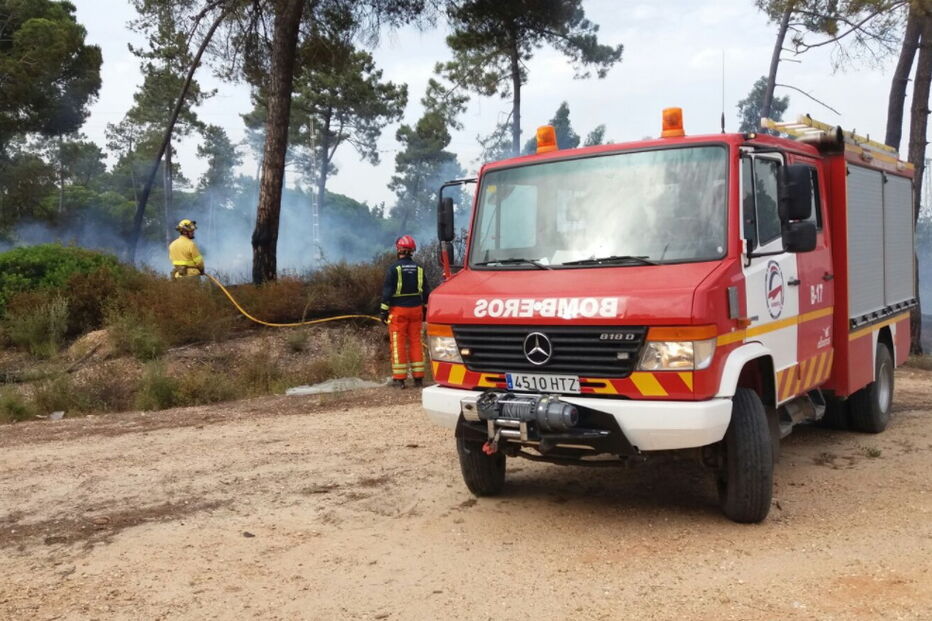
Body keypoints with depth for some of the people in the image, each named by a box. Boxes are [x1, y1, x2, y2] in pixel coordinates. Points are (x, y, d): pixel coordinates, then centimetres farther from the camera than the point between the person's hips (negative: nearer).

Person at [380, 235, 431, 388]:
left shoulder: (394, 268, -9)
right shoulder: (418, 268, 7)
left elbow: (387, 291, -11)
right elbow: (426, 291, 11)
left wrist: (384, 310, -7)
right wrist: (425, 309, 18)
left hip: (398, 309, -5)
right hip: (415, 308, 5)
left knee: (398, 343, -1)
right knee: (416, 341, 10)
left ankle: (399, 378, -2)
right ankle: (418, 377, 11)